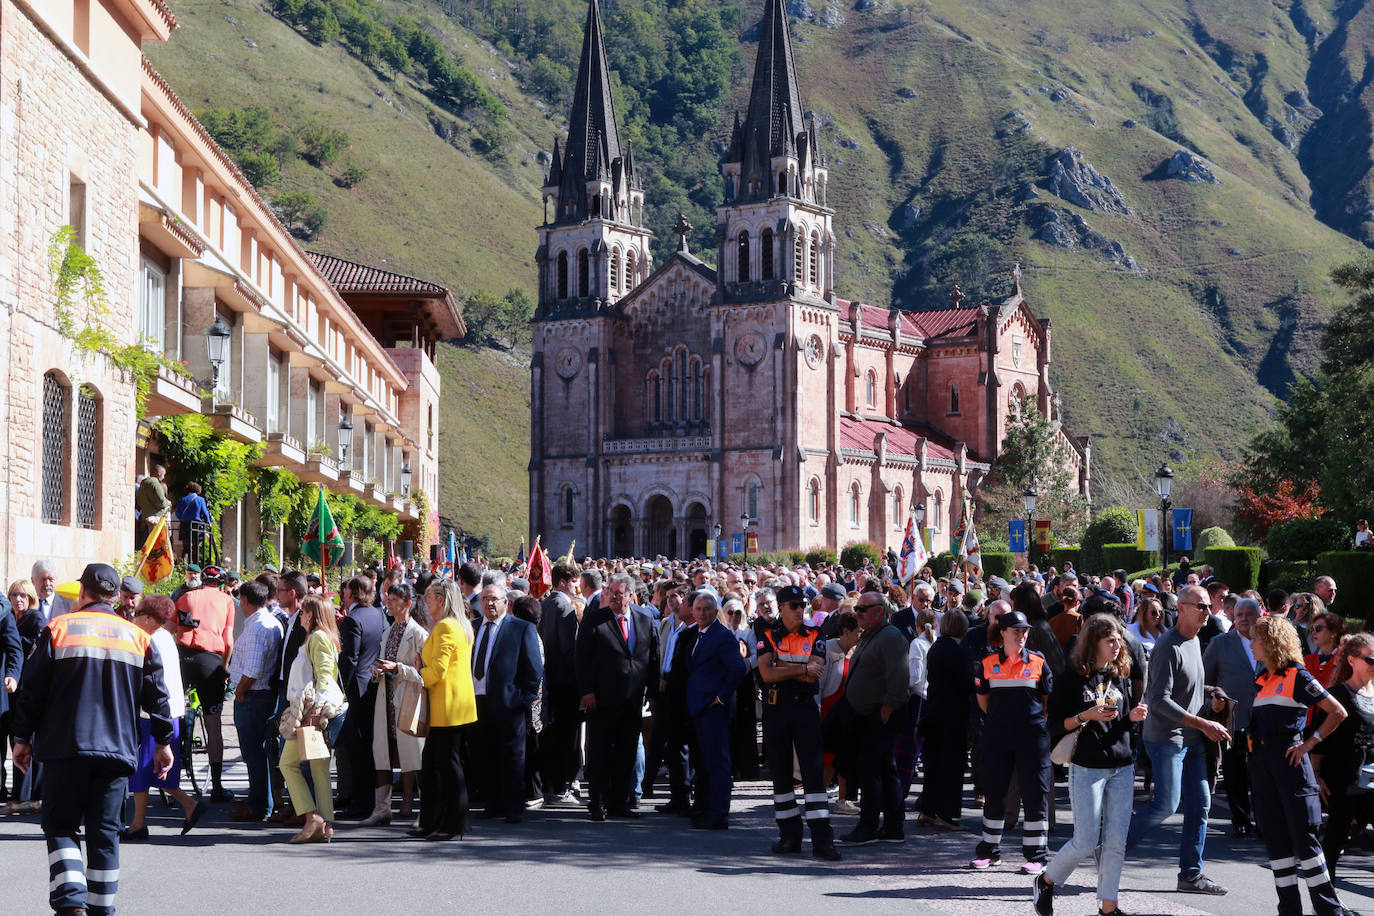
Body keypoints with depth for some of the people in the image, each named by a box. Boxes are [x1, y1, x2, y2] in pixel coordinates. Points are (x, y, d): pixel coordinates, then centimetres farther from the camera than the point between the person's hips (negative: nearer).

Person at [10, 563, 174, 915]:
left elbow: (31, 690, 0)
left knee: (60, 826, 5)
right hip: (117, 750, 2)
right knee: (104, 830, 9)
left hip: (66, 747, -2)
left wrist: (22, 737, 9)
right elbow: (157, 696, 8)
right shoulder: (139, 637, 7)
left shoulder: (59, 629, 0)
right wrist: (163, 742, 17)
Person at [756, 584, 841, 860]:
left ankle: (821, 838, -9)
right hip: (775, 710, 2)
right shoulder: (768, 637, 5)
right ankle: (790, 835, 16)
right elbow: (766, 673, -11)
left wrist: (781, 667, -10)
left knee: (814, 770, -8)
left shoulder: (815, 636, 4)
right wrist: (802, 669, -13)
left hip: (805, 708, -2)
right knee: (780, 772, 7)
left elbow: (814, 676, -10)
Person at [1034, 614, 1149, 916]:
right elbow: (1056, 723, -6)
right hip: (1087, 768, -5)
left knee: (1116, 841, 0)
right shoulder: (1074, 677, -6)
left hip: (1122, 767, 5)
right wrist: (1086, 716, -21)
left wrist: (1133, 717, -2)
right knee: (1086, 841, -4)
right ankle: (1046, 882, 20)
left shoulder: (1121, 676, 11)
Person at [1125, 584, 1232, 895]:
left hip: (1192, 739, 9)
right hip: (1167, 738, -9)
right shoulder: (1168, 646, -16)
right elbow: (1159, 700, -21)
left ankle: (1191, 874, 12)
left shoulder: (1195, 641, 13)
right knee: (1166, 804, -11)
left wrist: (1211, 697, 7)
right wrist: (1203, 724, -22)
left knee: (1200, 804, 5)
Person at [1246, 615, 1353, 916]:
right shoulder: (1260, 681, 16)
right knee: (1273, 835, 6)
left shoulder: (1297, 676, -5)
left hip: (1289, 757, -7)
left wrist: (1310, 743, -12)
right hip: (1261, 760, 7)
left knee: (1303, 833, -8)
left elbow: (1338, 712, -7)